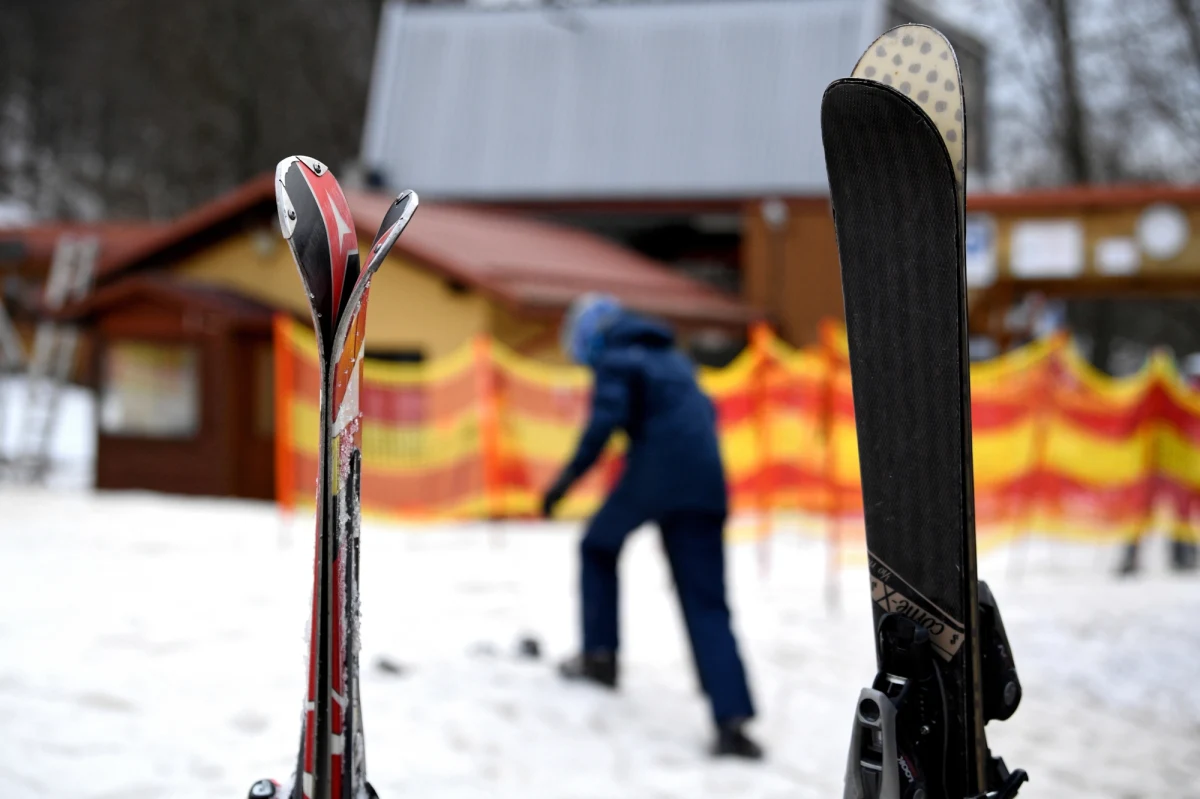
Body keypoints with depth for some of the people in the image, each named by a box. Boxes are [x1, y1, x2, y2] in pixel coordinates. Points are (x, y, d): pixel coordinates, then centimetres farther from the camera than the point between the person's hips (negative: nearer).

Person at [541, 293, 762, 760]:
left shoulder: (617, 361, 3)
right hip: (706, 484, 6)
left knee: (599, 547, 24)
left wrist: (567, 479, -12)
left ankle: (600, 655, 20)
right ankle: (732, 718, -12)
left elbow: (604, 421, -12)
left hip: (655, 476, -6)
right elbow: (705, 414, 33)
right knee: (708, 604, 2)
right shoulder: (674, 358, 27)